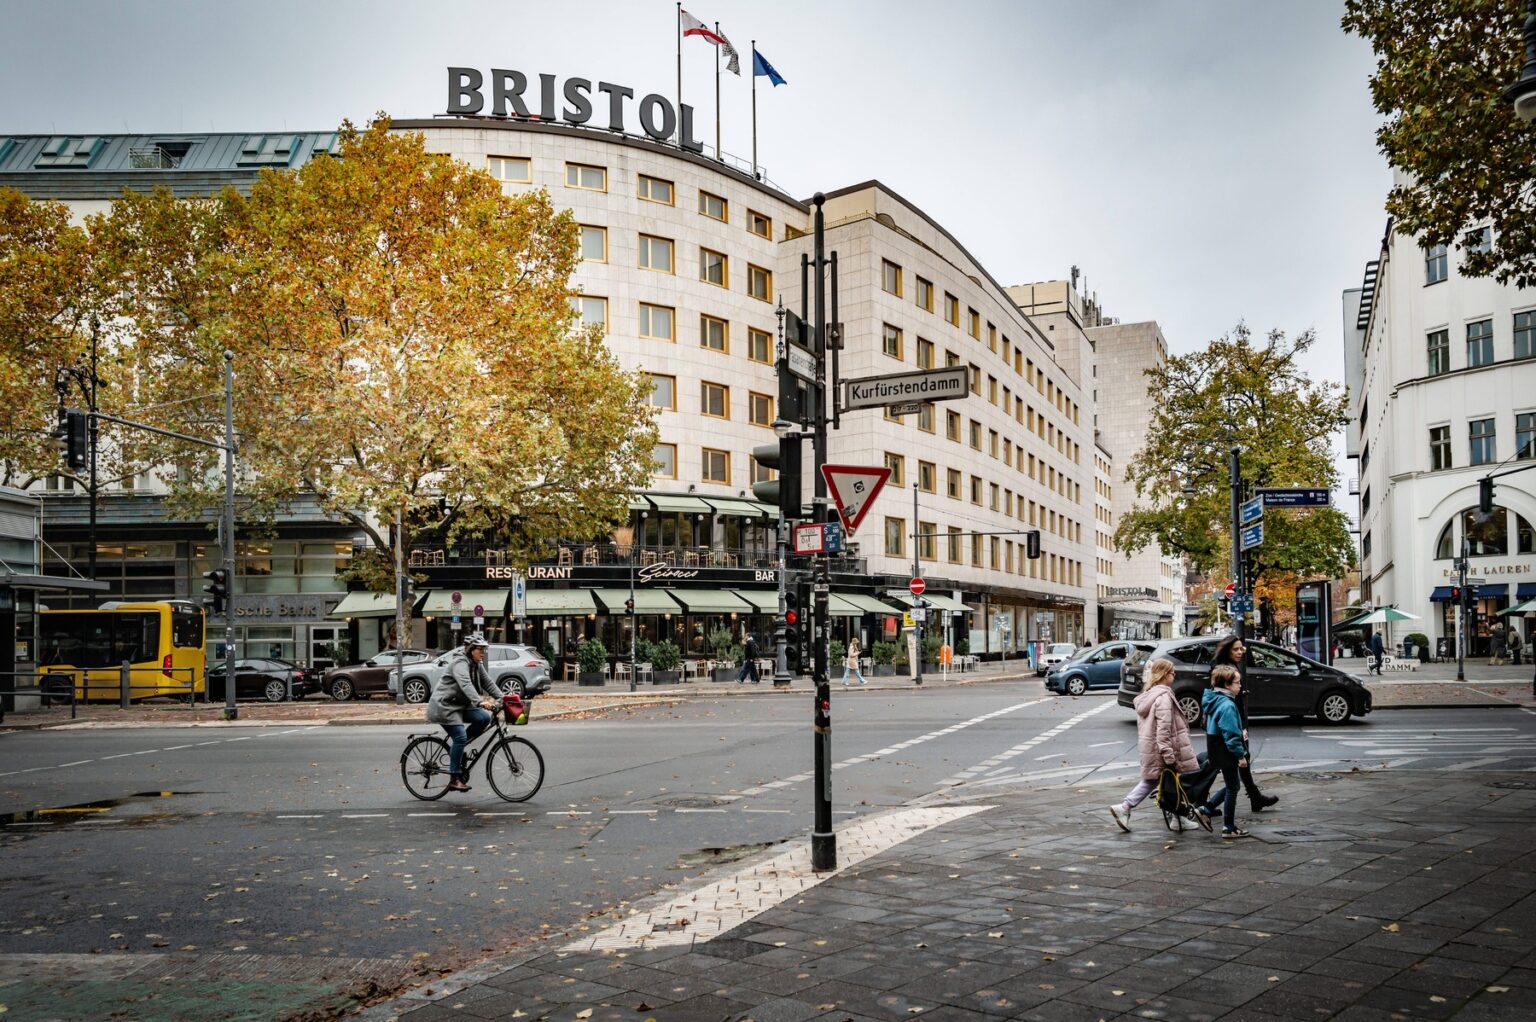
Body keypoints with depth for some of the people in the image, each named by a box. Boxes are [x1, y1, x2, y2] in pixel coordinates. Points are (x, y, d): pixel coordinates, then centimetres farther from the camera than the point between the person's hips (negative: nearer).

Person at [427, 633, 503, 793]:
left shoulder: (476, 664, 9)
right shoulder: (460, 663, -20)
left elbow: (487, 683, 7)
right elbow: (466, 685, -36)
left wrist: (503, 697, -7)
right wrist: (480, 702, -49)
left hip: (460, 704, 9)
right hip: (444, 705, -9)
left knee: (484, 718, -12)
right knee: (460, 737, -20)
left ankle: (456, 747, 3)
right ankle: (454, 779, -12)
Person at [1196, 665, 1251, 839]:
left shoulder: (1214, 701, 8)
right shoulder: (1227, 705, -23)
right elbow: (1231, 734, -24)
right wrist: (1241, 755, -17)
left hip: (1216, 750, 9)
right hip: (1226, 752, -9)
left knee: (1230, 785, 21)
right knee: (1232, 788, 3)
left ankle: (1206, 809, 20)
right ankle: (1229, 828, 11)